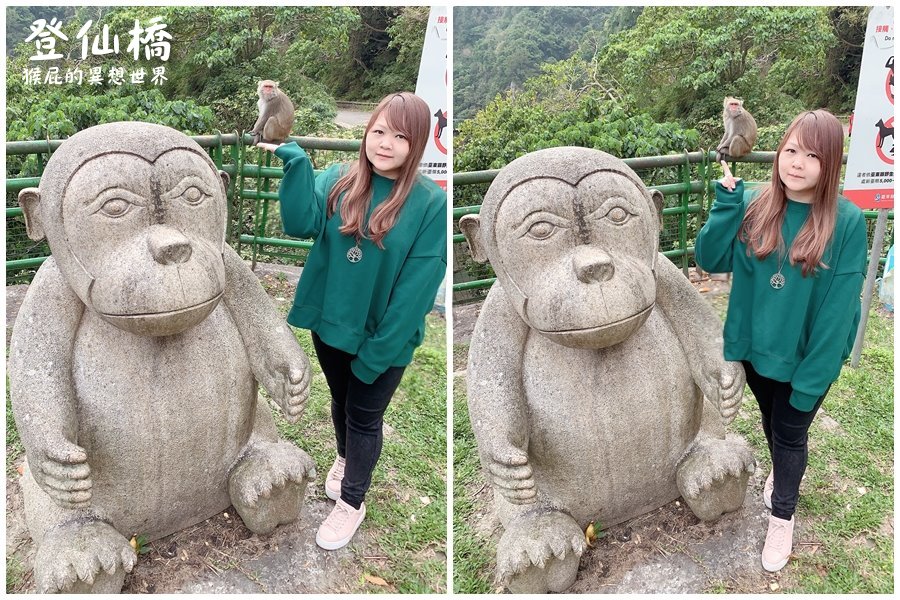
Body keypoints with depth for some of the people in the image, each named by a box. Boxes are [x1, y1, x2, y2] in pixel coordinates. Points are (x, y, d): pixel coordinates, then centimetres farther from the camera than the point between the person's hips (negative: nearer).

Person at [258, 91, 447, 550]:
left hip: (382, 338, -4)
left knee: (364, 419, 14)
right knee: (340, 402, 27)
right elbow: (301, 224, -23)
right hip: (330, 323, 4)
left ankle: (352, 502, 37)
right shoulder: (338, 180, -7)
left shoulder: (431, 203, -18)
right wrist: (295, 160, -32)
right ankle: (345, 458, 56)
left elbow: (416, 288, -18)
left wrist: (377, 352, -18)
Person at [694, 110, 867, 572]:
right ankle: (781, 472, 57)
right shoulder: (755, 206, -9)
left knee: (790, 434, 13)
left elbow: (838, 307, -19)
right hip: (755, 346, 3)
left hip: (805, 356, -3)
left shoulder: (847, 222, -19)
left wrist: (813, 376, -19)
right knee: (771, 422, 26)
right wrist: (727, 200, -24)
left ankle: (782, 516, 36)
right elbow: (710, 259, -15)